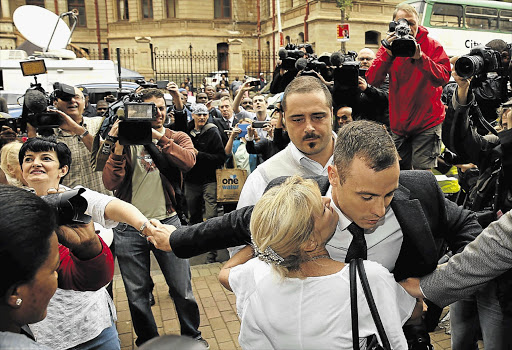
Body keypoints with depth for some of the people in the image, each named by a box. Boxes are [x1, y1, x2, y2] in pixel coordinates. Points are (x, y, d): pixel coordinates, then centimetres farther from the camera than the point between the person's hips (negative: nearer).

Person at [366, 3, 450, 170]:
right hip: (398, 124, 3)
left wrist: (420, 56, -28)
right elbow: (372, 80, -11)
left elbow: (443, 78, -19)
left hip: (427, 123, -3)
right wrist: (388, 54, -22)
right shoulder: (388, 47, 3)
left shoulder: (432, 46, -3)